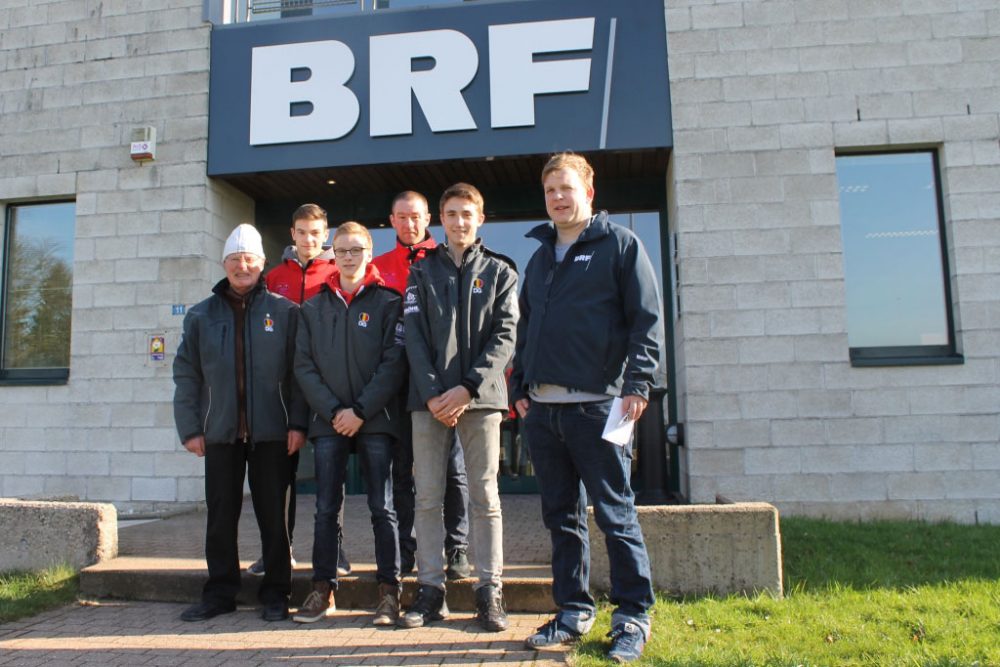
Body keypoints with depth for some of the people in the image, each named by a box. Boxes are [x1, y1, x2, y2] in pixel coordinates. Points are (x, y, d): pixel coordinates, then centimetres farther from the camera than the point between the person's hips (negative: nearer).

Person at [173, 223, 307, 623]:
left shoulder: (285, 312, 3)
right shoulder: (201, 316, 11)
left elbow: (299, 372, -1)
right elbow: (186, 375, 8)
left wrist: (298, 423, -8)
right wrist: (190, 428, 0)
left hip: (272, 432, -2)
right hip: (220, 432, 3)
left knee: (274, 516, 5)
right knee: (220, 517, 8)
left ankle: (275, 593, 17)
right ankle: (220, 592, 22)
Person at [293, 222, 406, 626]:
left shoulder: (388, 302, 2)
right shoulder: (314, 307, 11)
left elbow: (393, 363, -6)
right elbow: (304, 366, 5)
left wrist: (361, 411, -13)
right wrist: (333, 410, -8)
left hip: (375, 421, -3)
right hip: (328, 421, 3)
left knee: (382, 507, 1)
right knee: (326, 508, 6)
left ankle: (389, 591, 9)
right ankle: (323, 589, 17)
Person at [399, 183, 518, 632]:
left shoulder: (499, 271, 9)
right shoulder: (422, 270, 13)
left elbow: (504, 336, -1)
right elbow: (414, 336, 3)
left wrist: (467, 388, -13)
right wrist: (433, 392, -10)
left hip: (480, 396, -1)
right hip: (429, 398, 2)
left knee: (485, 497, 1)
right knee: (427, 498, 4)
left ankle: (490, 592, 9)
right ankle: (430, 590, 13)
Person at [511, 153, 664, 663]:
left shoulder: (619, 244, 2)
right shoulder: (541, 256, 20)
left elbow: (648, 318, -5)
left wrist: (637, 383, -14)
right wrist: (520, 387, 14)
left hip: (595, 405, -6)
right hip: (542, 408, 6)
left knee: (615, 514, 1)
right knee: (561, 516, 12)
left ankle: (633, 617, 14)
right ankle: (573, 611, 24)